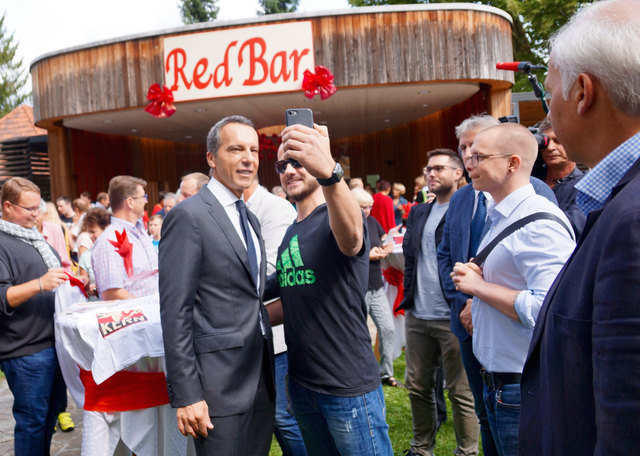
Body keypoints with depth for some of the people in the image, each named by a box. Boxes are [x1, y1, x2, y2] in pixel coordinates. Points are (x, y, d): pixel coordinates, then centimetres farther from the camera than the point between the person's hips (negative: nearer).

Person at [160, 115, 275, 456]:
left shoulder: (250, 219, 13)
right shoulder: (188, 216, -12)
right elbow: (175, 312, -16)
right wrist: (185, 395, -18)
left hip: (261, 377, 8)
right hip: (219, 383, -8)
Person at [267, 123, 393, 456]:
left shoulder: (334, 217, -13)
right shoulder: (289, 234, 12)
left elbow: (350, 236, -39)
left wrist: (329, 173, -56)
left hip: (349, 388, -8)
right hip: (301, 384, 8)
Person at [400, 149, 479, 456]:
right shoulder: (418, 213, 13)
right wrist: (409, 295, 9)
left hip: (452, 317, -7)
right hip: (417, 316, 7)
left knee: (461, 393, 6)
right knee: (418, 386, 16)